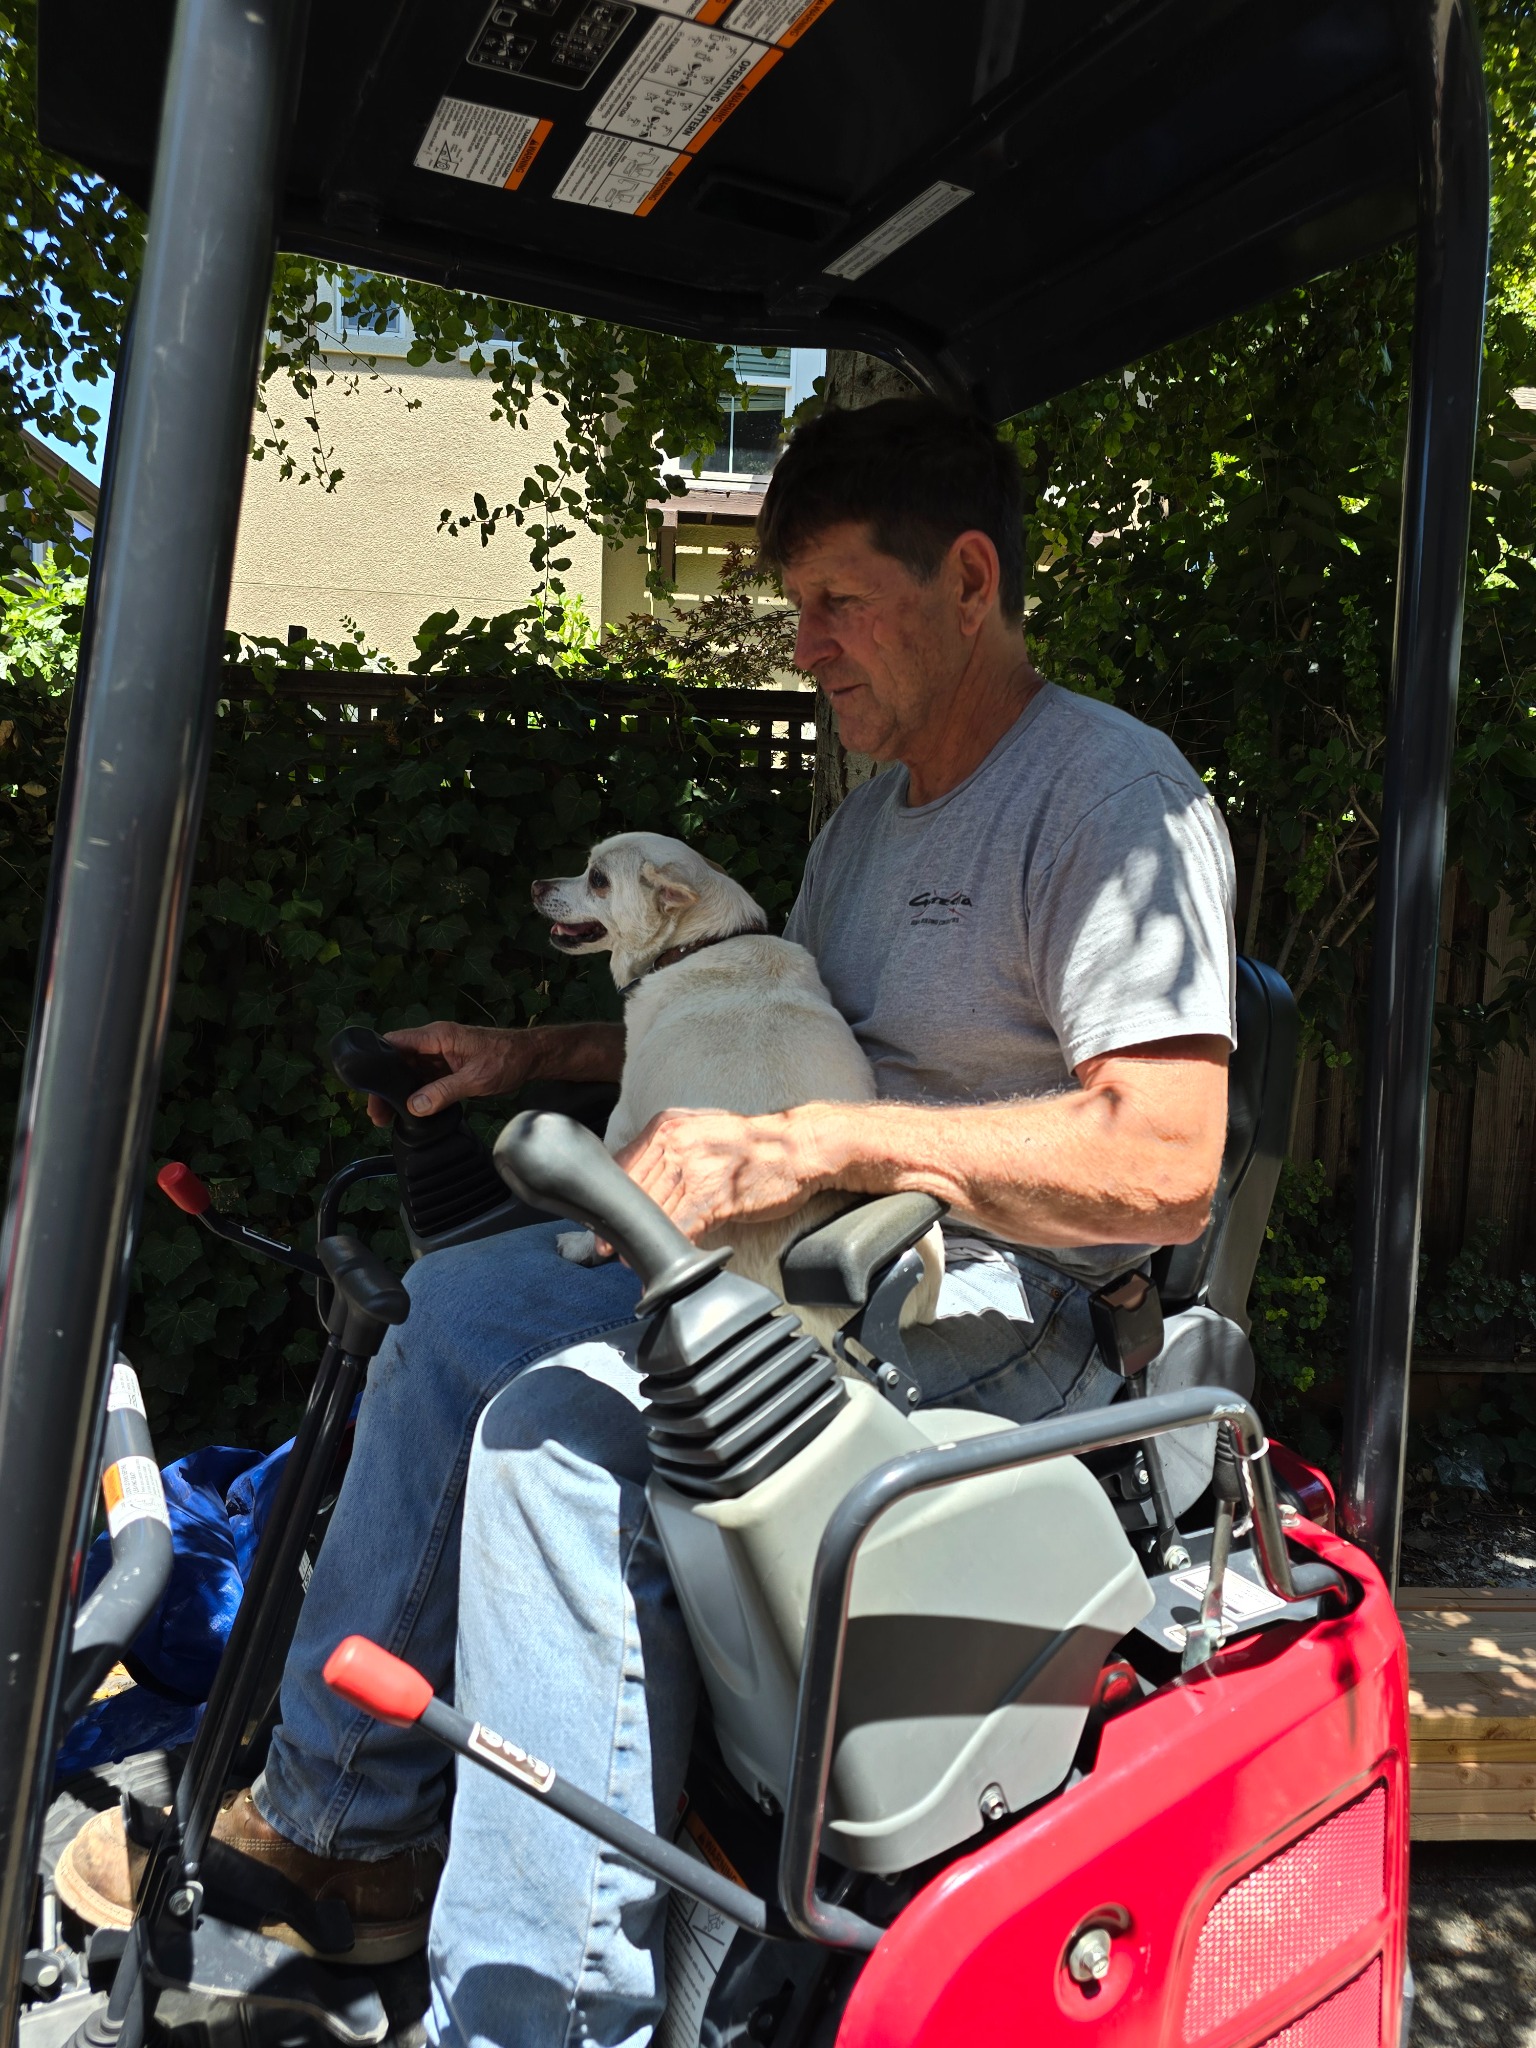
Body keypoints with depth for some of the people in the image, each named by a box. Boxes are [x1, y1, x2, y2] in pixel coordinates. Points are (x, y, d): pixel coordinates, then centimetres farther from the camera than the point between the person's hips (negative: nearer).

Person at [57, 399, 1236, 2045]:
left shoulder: (1114, 791, -14)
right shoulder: (881, 807, 15)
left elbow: (1167, 1161, -26)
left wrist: (822, 1140, -31)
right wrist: (536, 1055, 14)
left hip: (1009, 1306, -10)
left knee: (565, 1428, -27)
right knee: (453, 1312, 7)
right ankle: (345, 1818, 17)